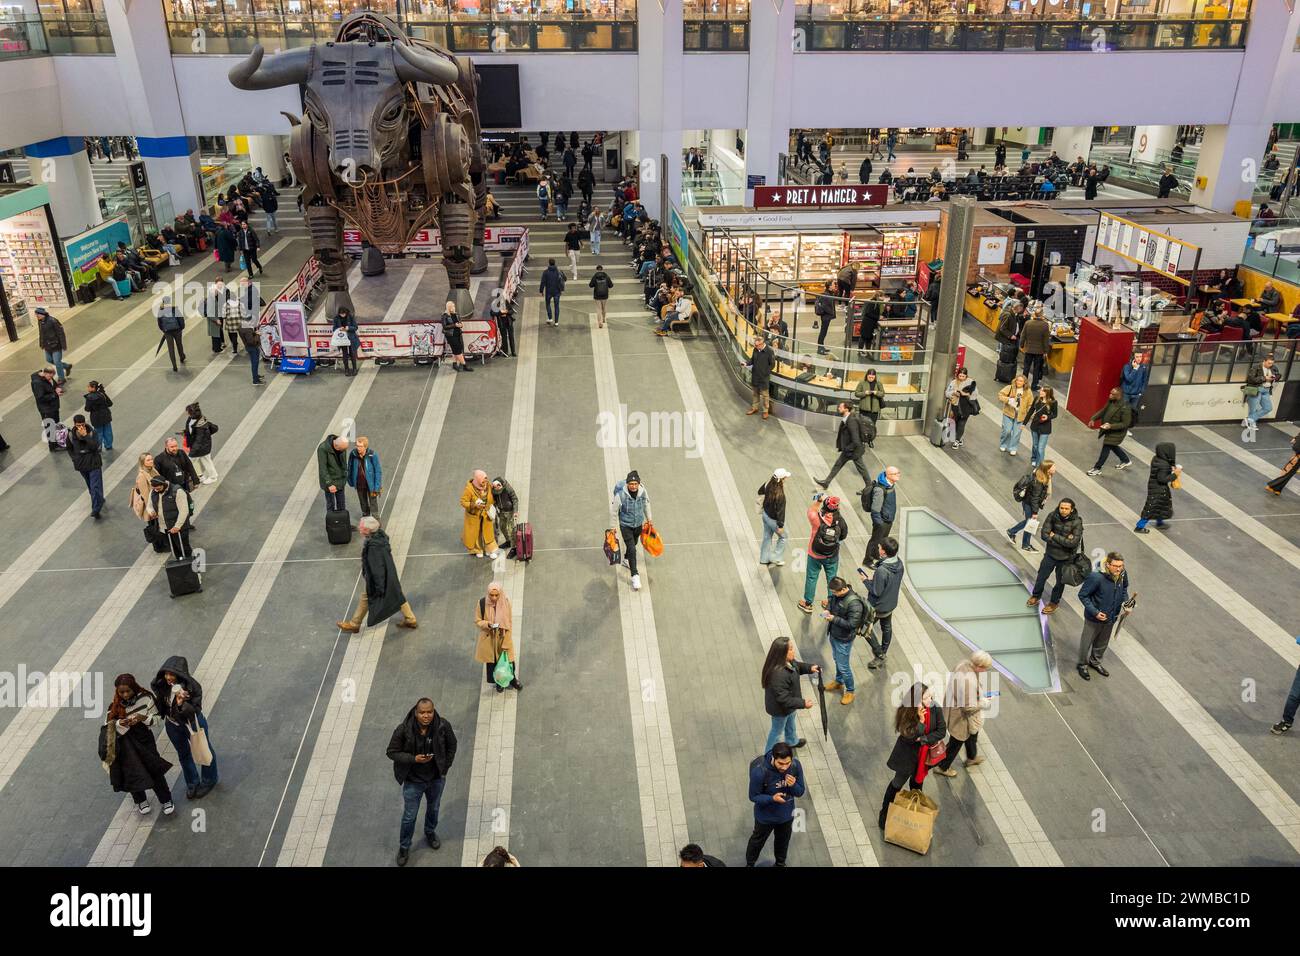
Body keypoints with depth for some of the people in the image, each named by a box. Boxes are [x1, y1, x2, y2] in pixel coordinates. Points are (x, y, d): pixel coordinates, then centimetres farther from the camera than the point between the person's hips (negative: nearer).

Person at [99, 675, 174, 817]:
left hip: (144, 739, 0)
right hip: (126, 744, 1)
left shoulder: (146, 698, -14)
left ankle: (166, 800, 23)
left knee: (155, 770, 3)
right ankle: (141, 800, 37)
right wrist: (119, 723, -25)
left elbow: (155, 719, -6)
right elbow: (107, 726, -4)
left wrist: (143, 717, -26)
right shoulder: (115, 705, -11)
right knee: (133, 772, 7)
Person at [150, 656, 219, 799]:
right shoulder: (160, 684, -21)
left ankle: (209, 781, 45)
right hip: (173, 725, 4)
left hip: (193, 724, -4)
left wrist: (182, 704, -47)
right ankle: (192, 783, 48)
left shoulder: (192, 687, -33)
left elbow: (196, 710, -31)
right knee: (183, 754, 25)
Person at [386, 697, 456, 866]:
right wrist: (414, 759, -27)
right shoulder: (403, 730, -26)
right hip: (413, 781, -2)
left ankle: (430, 833, 55)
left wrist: (445, 767, -2)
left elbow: (451, 745, -1)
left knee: (433, 809, 26)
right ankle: (404, 847, 36)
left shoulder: (443, 726, -20)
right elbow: (392, 752, -15)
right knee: (409, 817, 11)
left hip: (436, 779, 2)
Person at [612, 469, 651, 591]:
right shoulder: (620, 495, -27)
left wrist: (649, 518, 17)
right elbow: (615, 512, -13)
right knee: (632, 549, -11)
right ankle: (635, 576, -3)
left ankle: (626, 559, 56)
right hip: (625, 525, -4)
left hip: (639, 523, 4)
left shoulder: (643, 491, -16)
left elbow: (646, 504, 5)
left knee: (633, 544, 26)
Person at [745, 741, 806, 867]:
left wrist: (793, 785, -34)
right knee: (758, 841, 25)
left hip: (787, 814, 3)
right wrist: (772, 798, -39)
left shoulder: (796, 766, -24)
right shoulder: (759, 771, -36)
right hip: (765, 816, -3)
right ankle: (750, 863, 54)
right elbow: (753, 796, -22)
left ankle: (780, 863, 60)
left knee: (783, 840, 29)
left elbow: (801, 792, -11)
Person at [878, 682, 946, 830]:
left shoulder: (935, 709, -20)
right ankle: (885, 813, 35)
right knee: (898, 783, 15)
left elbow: (942, 731, -13)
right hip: (908, 754, -3)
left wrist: (923, 739, -21)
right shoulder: (906, 712, -28)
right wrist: (920, 721, -40)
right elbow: (908, 736, -29)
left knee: (917, 782, 26)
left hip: (925, 753, 3)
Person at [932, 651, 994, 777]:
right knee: (956, 742, 17)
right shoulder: (969, 680, -40)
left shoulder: (963, 665, -13)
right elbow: (969, 707, -31)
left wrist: (980, 696, 3)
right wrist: (986, 703, -16)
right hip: (960, 716, -9)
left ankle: (972, 758, 58)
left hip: (954, 706, 9)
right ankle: (942, 767, 38)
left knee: (972, 733, 33)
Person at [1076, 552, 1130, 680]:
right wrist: (1095, 612, -26)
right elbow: (1083, 595, -21)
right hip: (1094, 618, -5)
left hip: (1111, 617, 5)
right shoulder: (1096, 577, -32)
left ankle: (1095, 661, 51)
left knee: (1103, 643, 26)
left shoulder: (1123, 575, -14)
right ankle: (1082, 665, 39)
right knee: (1087, 642, 15)